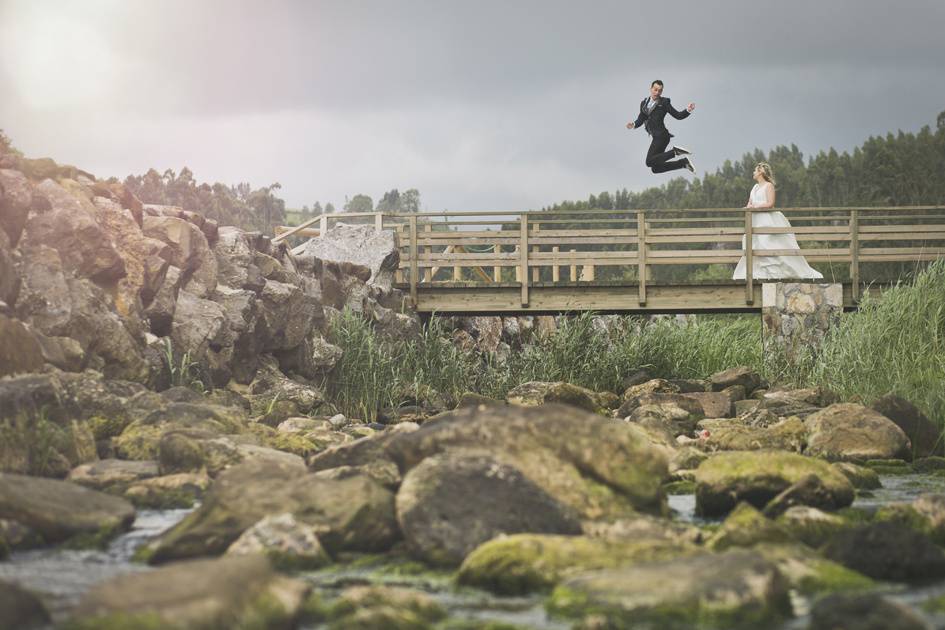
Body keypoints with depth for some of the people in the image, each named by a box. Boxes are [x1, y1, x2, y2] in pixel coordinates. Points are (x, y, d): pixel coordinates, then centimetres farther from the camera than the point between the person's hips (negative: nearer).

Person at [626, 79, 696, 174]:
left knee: (650, 162, -23)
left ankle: (675, 151, -13)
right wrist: (634, 125, -7)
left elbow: (678, 115, -1)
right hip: (654, 137, 7)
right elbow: (641, 120, 15)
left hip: (661, 135, -7)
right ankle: (683, 162, 14)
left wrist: (688, 110, -18)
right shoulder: (644, 103, 15)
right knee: (655, 168, 7)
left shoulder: (664, 103, -1)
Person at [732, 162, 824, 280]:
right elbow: (750, 203, 19)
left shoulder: (768, 186, -5)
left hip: (768, 221, -8)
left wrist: (755, 206, -15)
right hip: (757, 221, 8)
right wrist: (749, 206, -4)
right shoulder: (755, 187, 19)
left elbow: (770, 203, -15)